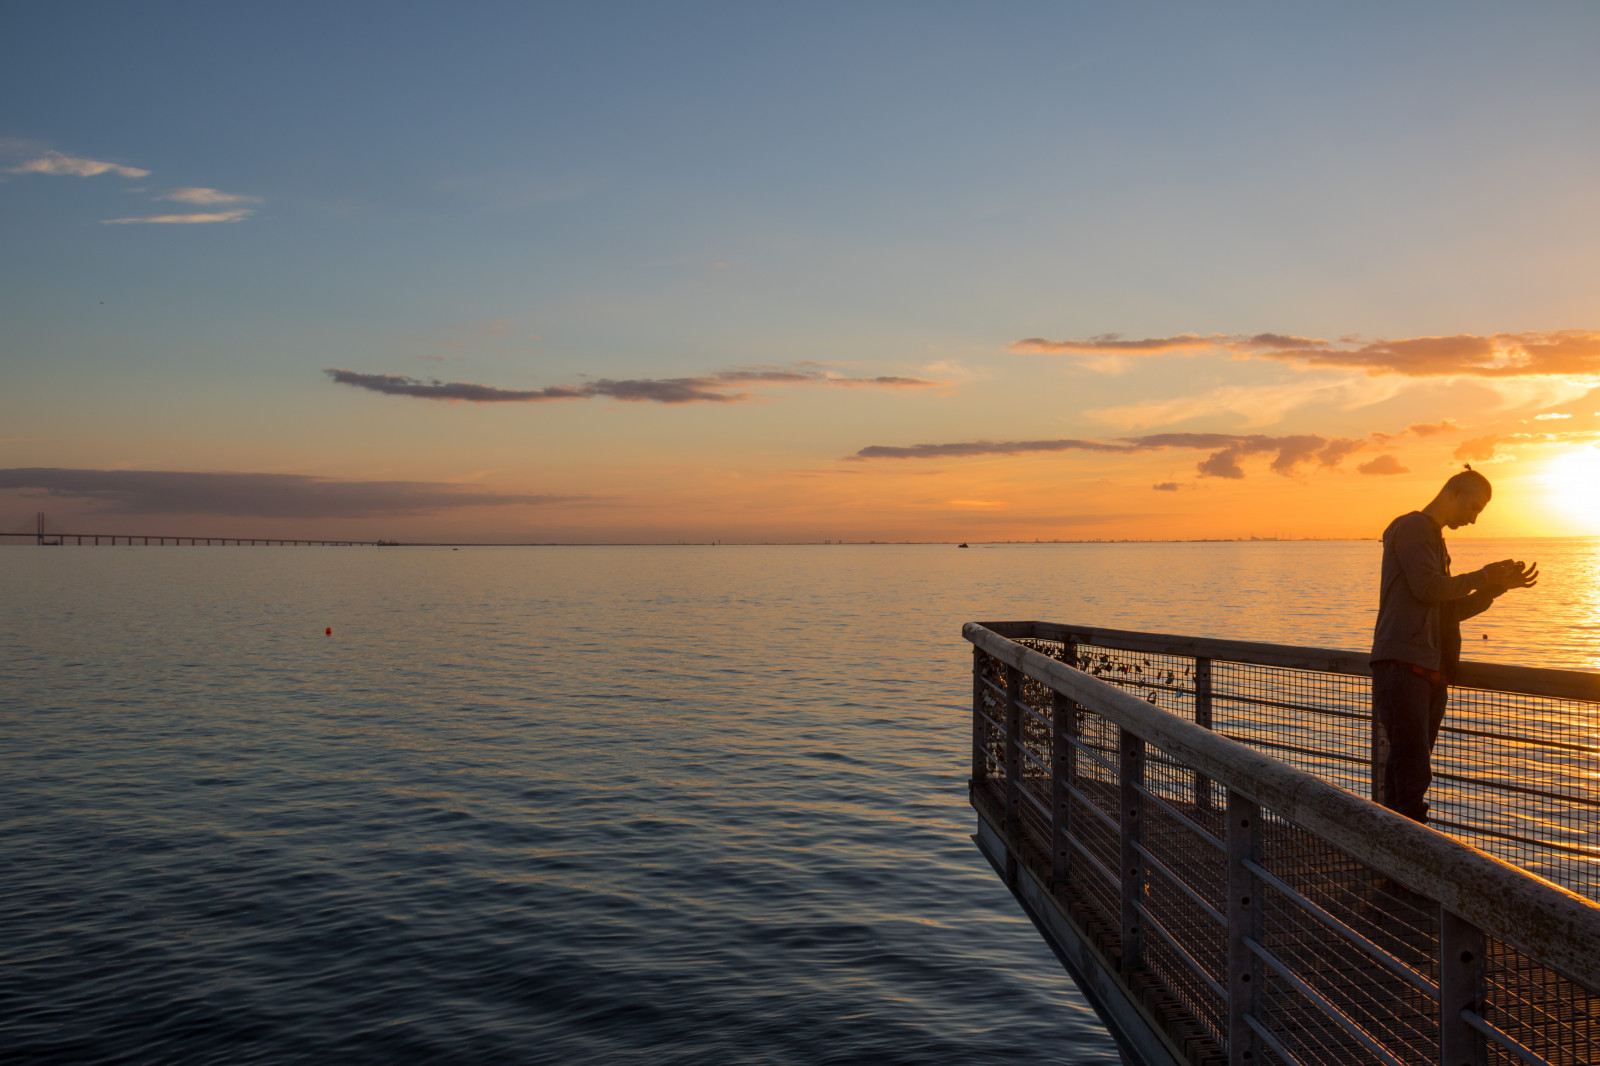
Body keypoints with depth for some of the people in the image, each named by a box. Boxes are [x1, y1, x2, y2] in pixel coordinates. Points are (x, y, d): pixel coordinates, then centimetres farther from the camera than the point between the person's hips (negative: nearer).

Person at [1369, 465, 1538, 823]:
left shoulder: (1432, 538, 27)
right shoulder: (1411, 528, -2)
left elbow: (1453, 610, 25)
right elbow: (1427, 587, -15)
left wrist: (1499, 585, 14)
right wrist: (1479, 578, -1)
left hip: (1428, 672, 9)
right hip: (1401, 665, -9)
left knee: (1405, 771, 7)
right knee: (1412, 772, -13)